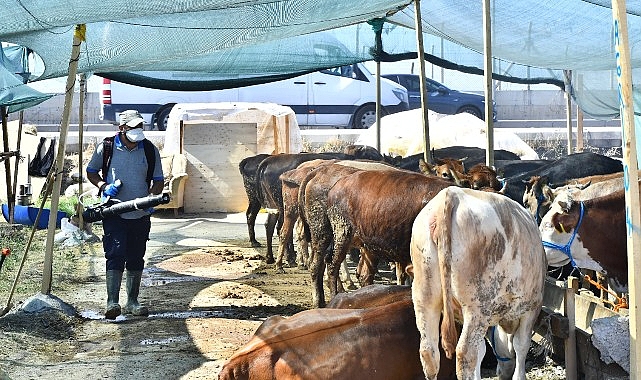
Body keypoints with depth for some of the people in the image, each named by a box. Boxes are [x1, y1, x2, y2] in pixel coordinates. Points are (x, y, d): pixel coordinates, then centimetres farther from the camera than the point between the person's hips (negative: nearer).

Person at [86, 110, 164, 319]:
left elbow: (158, 181, 9)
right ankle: (112, 302, -14)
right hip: (114, 214, -3)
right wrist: (103, 186, -8)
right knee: (115, 255, -13)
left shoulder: (150, 150, 3)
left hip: (140, 215, 3)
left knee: (136, 259, 10)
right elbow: (91, 172, 11)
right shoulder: (106, 148, -2)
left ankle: (132, 302, 20)